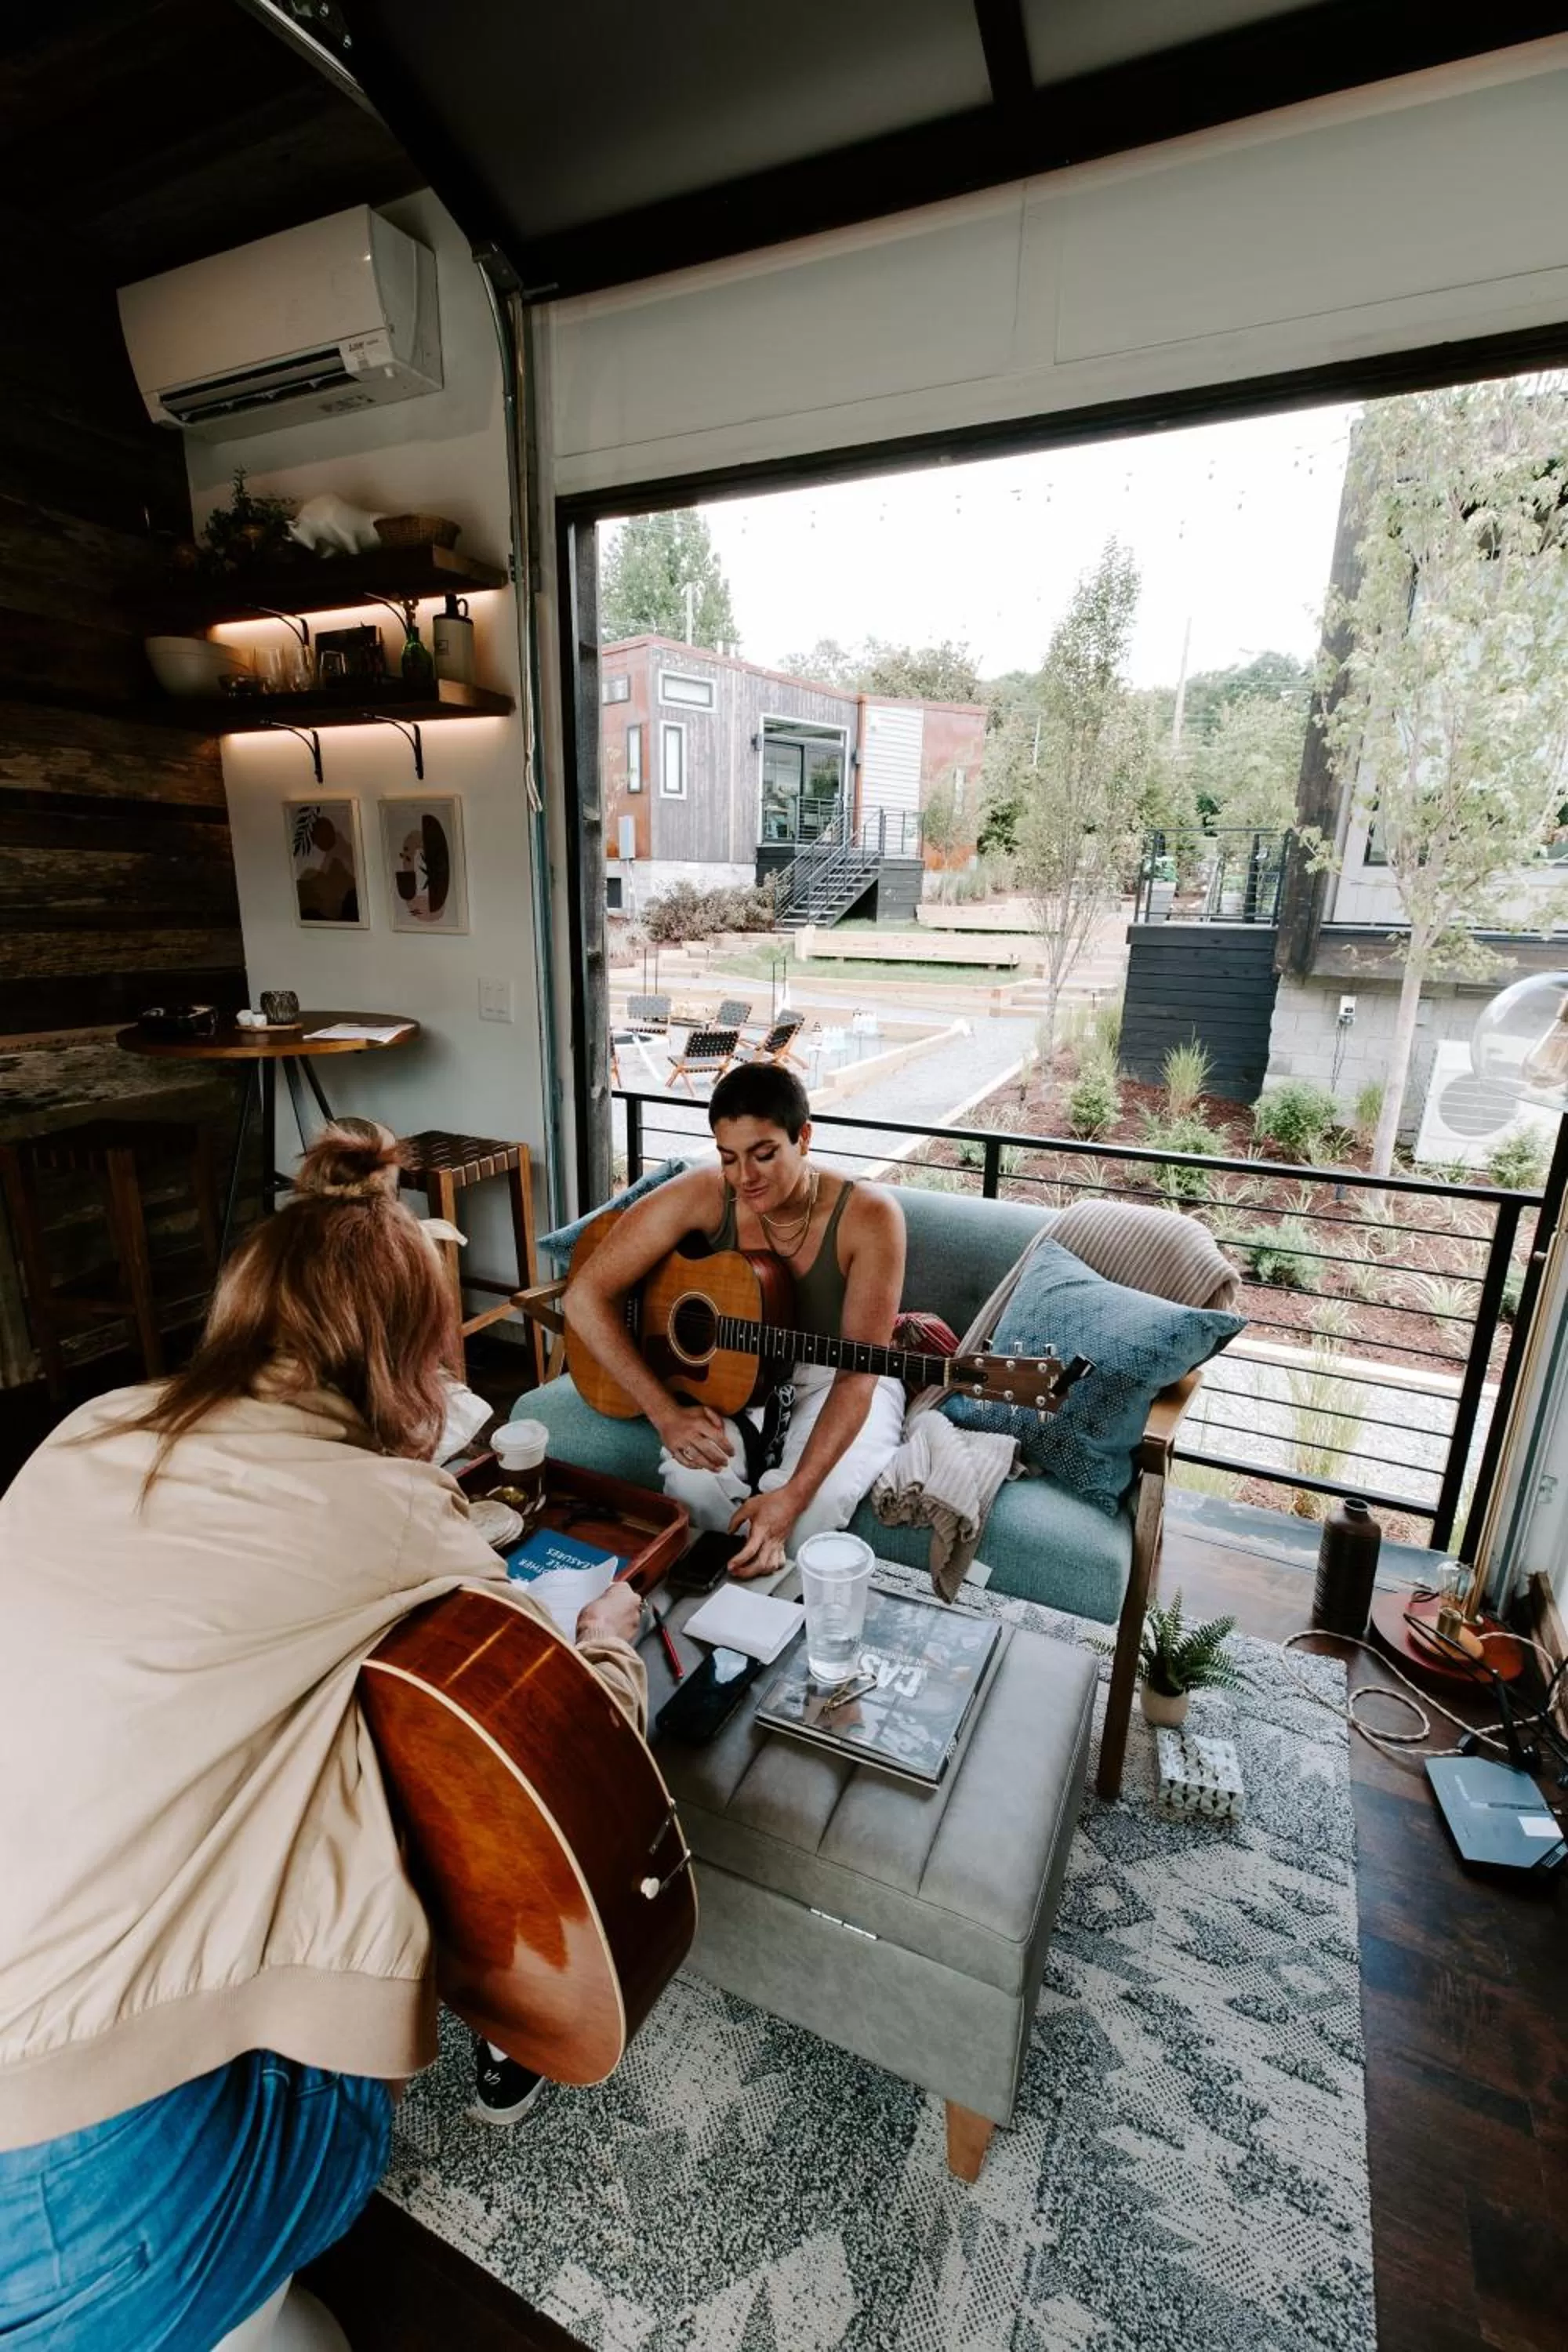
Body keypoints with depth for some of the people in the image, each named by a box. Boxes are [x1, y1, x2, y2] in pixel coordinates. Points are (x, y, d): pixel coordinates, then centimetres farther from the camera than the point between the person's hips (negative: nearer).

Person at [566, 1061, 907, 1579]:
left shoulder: (868, 1216, -24)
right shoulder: (702, 1196, -19)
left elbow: (859, 1373, -24)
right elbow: (586, 1296, -18)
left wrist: (792, 1495, -36)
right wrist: (666, 1413, -25)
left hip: (832, 1384, -1)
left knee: (818, 1500, -28)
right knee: (692, 1481, -28)